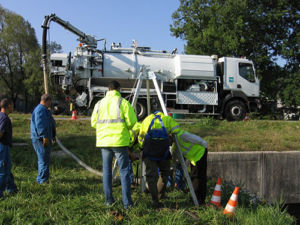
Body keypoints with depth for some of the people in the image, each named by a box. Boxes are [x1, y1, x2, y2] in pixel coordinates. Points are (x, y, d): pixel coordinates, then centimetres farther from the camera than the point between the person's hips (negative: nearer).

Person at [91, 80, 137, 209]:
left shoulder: (99, 104, 9)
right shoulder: (123, 102, -4)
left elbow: (93, 123, 13)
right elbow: (132, 122, -9)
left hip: (103, 141, 4)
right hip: (119, 141, -4)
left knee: (106, 170, 14)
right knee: (124, 171, 3)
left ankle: (109, 200, 19)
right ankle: (127, 202, 4)